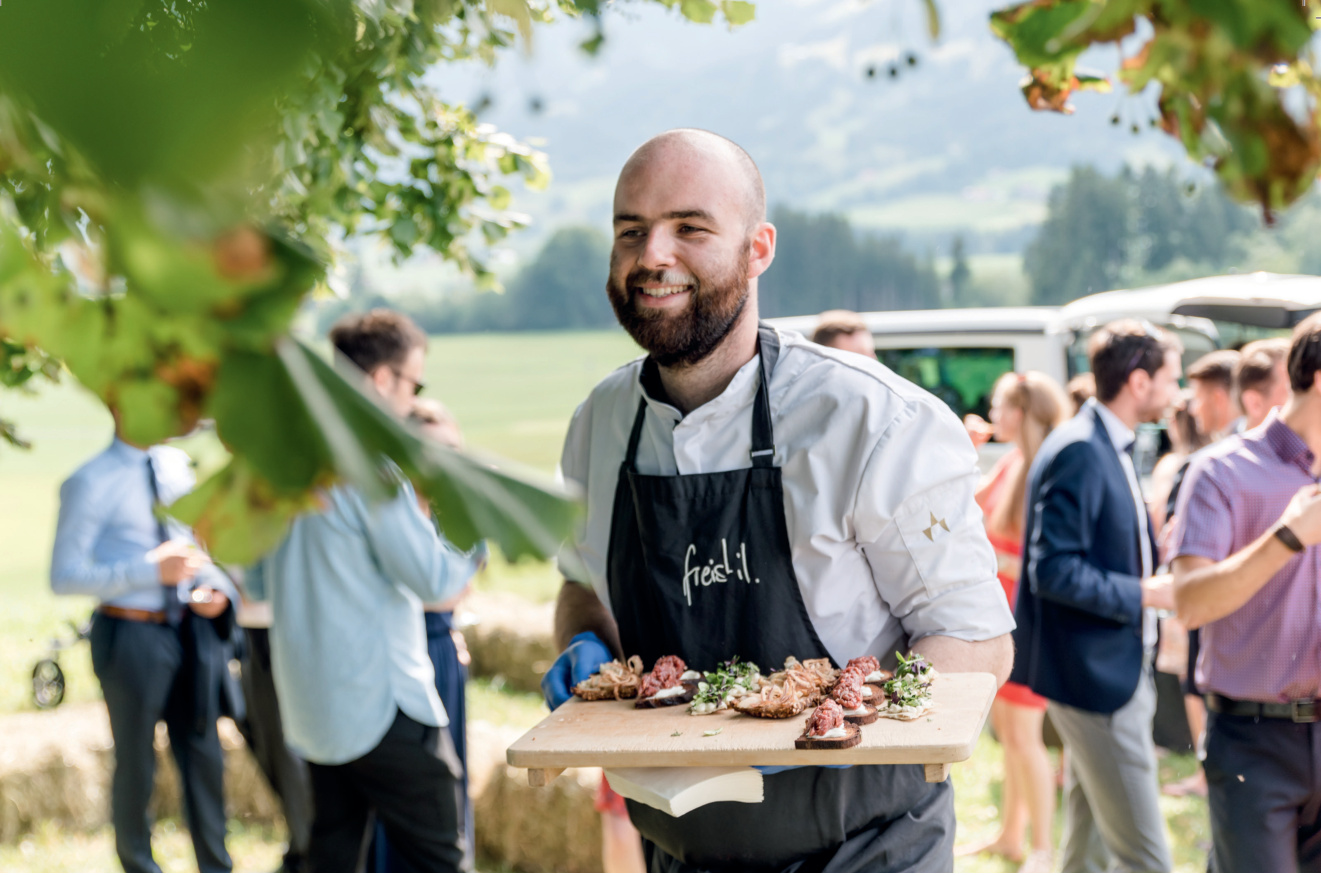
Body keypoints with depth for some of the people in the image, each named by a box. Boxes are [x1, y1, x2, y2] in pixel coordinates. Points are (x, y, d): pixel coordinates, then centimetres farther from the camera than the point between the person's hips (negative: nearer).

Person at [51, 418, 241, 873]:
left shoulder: (176, 465, 6)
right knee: (135, 763, 10)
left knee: (203, 755, 13)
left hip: (191, 627, 6)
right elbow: (65, 576, -15)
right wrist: (151, 569, -22)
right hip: (132, 635, -5)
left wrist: (216, 588, -2)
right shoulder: (91, 484, -13)